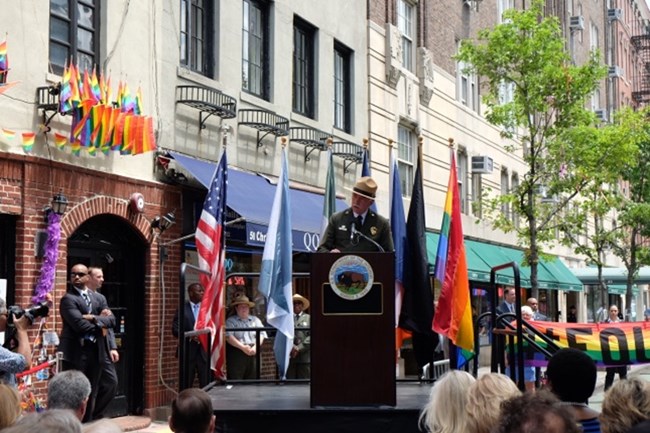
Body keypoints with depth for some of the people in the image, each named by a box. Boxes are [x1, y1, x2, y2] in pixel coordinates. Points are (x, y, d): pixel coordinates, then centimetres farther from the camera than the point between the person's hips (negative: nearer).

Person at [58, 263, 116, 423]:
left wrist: (94, 318, -15)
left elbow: (111, 319, 1)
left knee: (92, 394, 11)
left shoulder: (99, 298, 14)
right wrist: (99, 327, -6)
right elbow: (79, 324, -18)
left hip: (96, 351, 6)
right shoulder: (68, 299, -7)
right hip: (76, 352, -6)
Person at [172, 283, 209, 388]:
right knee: (186, 385, 7)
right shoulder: (182, 308, 1)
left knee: (206, 385, -1)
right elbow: (175, 329, -4)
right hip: (188, 351, -1)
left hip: (204, 351, 1)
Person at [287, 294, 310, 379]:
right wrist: (292, 347, -11)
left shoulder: (308, 318, 11)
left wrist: (299, 348, -9)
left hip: (304, 357, 0)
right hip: (289, 357, 0)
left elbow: (311, 336, 0)